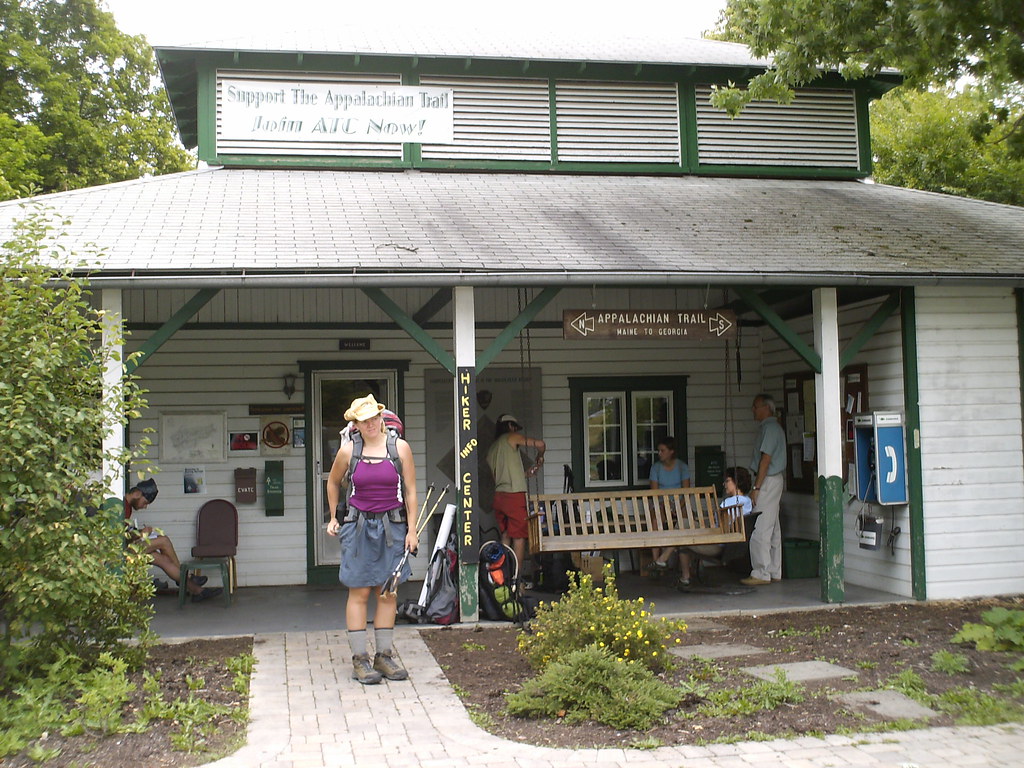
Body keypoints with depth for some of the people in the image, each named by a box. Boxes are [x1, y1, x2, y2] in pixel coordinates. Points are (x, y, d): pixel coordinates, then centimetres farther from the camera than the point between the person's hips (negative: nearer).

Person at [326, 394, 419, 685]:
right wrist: (333, 518, 15)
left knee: (388, 593, 5)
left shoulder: (400, 448, -1)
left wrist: (411, 529, -1)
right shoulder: (348, 451, 0)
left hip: (392, 526, 1)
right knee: (359, 592, 0)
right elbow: (333, 482, 18)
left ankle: (384, 655, 15)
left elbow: (410, 491, 2)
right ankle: (360, 659, 5)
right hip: (358, 527, -1)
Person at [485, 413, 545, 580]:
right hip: (514, 495, -7)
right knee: (519, 538, -3)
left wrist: (526, 474, 32)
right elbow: (540, 444, -10)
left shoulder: (491, 449, 20)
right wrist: (540, 457, 11)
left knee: (506, 537, 13)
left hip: (498, 496, 7)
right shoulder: (511, 438, -1)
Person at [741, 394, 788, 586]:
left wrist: (756, 487, -20)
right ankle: (774, 573, 17)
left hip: (768, 481, -11)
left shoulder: (769, 428, -14)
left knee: (760, 530, -10)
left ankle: (761, 574, -10)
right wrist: (758, 485, 19)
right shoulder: (770, 427, 18)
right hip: (773, 480, 11)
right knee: (773, 529, 12)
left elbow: (766, 459, -20)